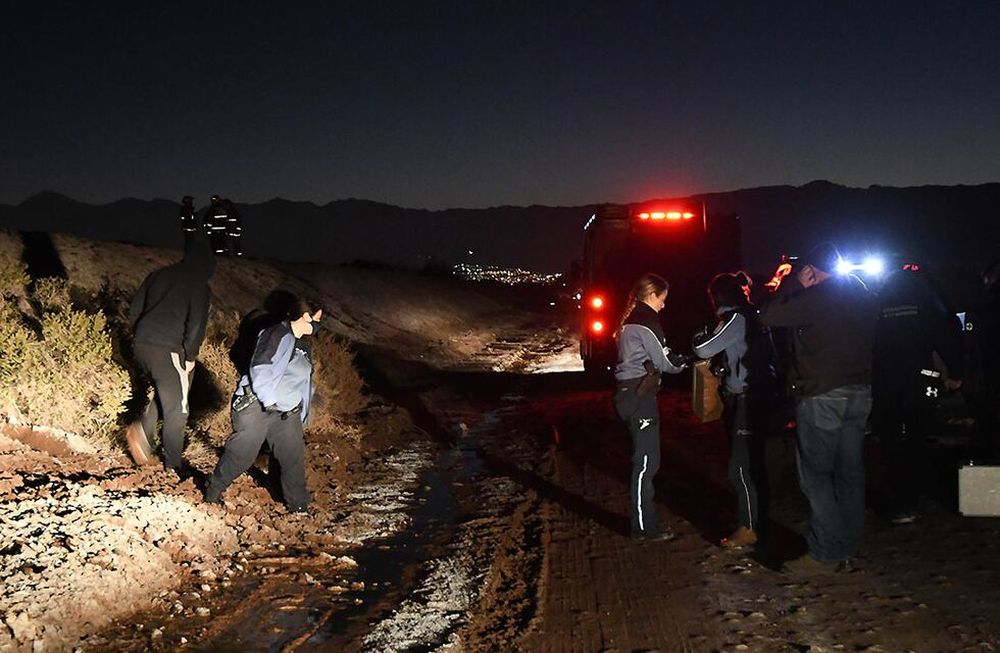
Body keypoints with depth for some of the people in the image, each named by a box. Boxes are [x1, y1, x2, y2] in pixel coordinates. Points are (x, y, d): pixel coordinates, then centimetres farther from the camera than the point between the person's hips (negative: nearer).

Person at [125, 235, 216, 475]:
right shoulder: (198, 286, -5)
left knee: (165, 392, 27)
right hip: (167, 351, -6)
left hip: (141, 345, 7)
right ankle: (172, 466, 10)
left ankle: (142, 429, 9)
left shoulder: (158, 275, 13)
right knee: (176, 409, 4)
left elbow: (134, 309, 16)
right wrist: (191, 356, -1)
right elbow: (196, 324, -12)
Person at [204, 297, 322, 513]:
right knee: (242, 452, -3)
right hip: (257, 405, -8)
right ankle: (214, 490, 18)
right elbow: (260, 369, -19)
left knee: (294, 456, 3)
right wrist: (269, 402, -21)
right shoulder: (277, 334, -12)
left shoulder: (304, 346, 17)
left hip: (287, 412, 8)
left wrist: (301, 414, 21)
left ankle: (298, 505, 14)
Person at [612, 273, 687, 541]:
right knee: (646, 462, -4)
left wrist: (678, 360, 11)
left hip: (630, 393, 10)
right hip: (639, 396, -10)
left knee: (644, 460, 15)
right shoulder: (646, 321, -13)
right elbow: (666, 361, -9)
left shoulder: (631, 320, 17)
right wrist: (688, 361, 9)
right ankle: (644, 527, 3)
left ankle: (642, 521, 22)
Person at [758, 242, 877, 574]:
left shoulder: (816, 297, -14)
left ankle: (825, 554, -2)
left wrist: (794, 283, -2)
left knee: (816, 474, -2)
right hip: (859, 393, 8)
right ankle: (847, 550, 18)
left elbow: (769, 316, -11)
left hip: (822, 394, -8)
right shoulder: (863, 295, 10)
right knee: (850, 472, 11)